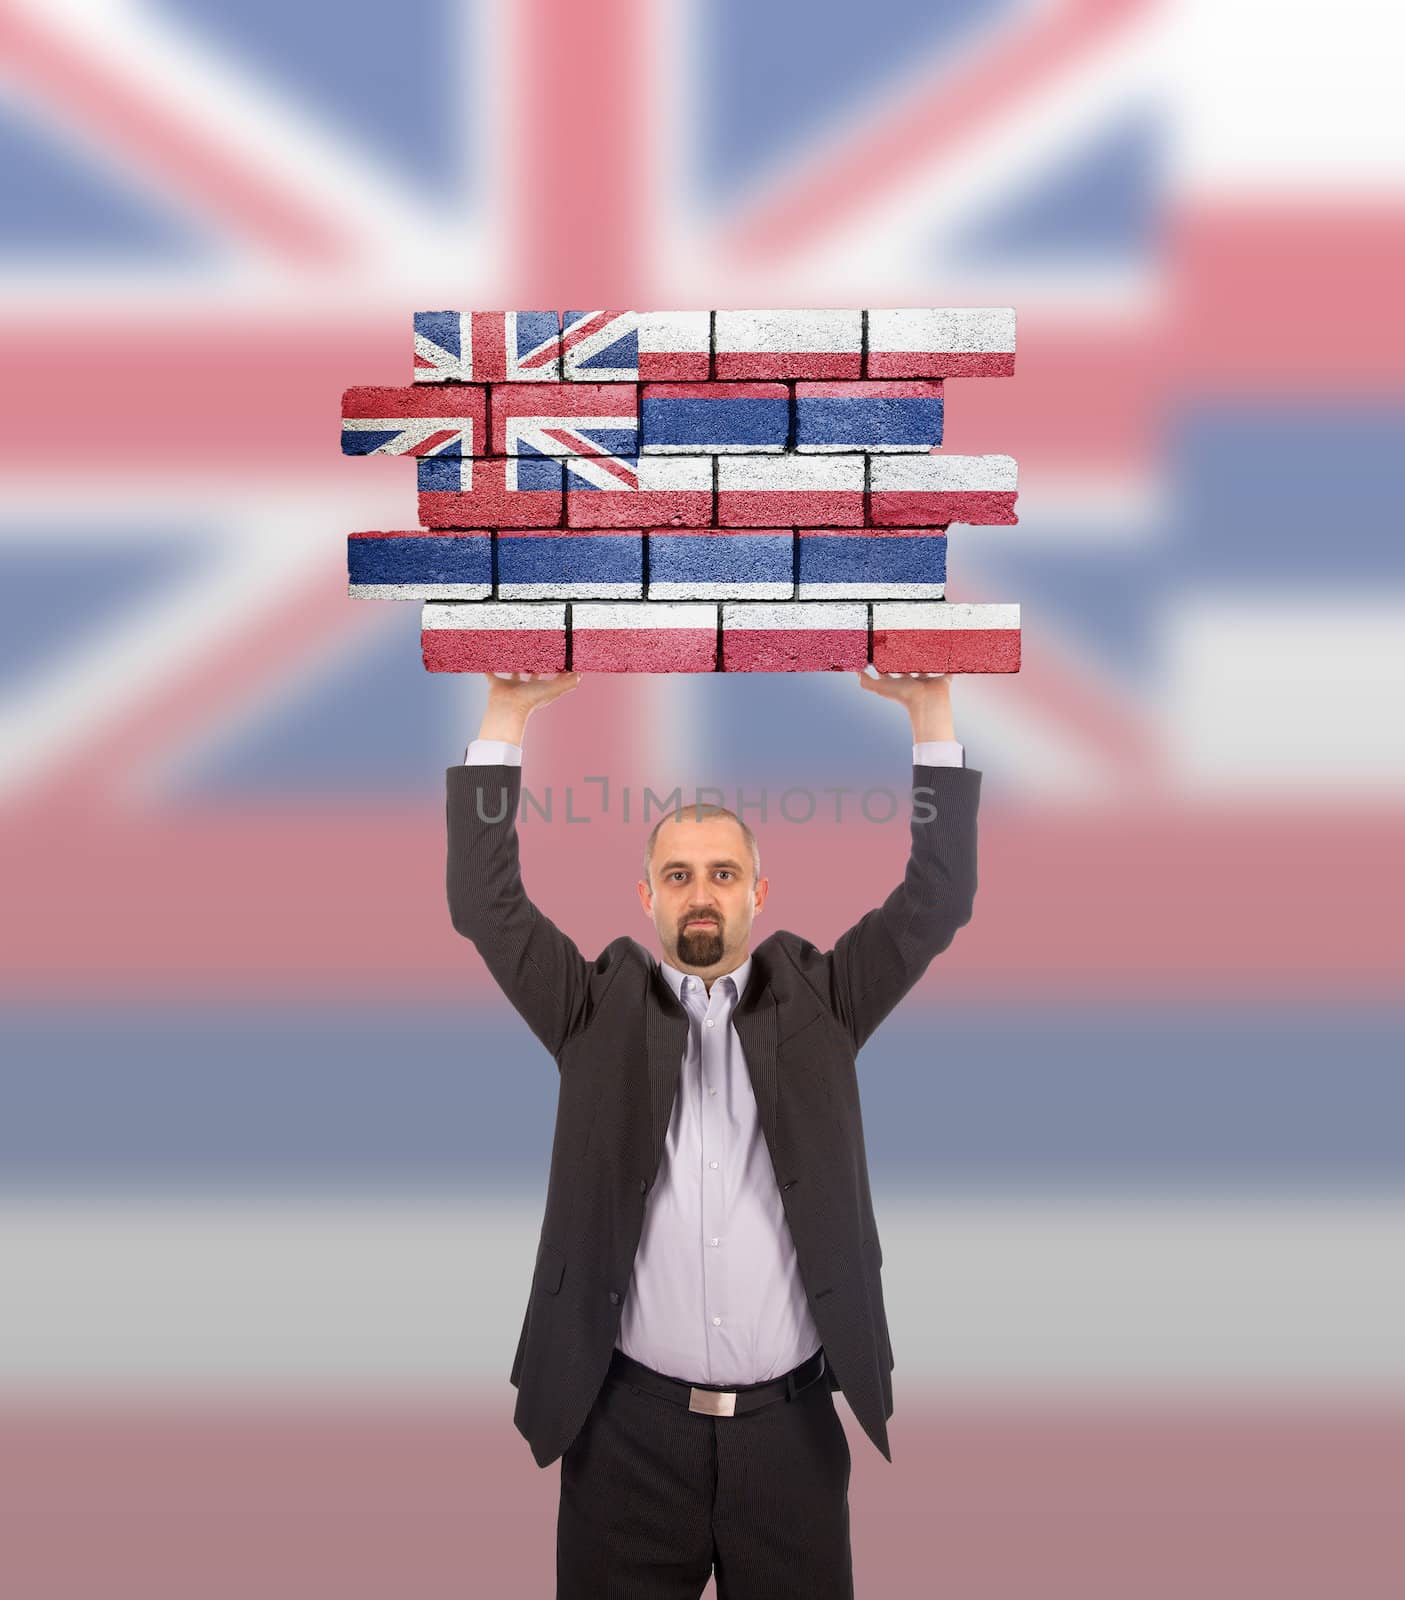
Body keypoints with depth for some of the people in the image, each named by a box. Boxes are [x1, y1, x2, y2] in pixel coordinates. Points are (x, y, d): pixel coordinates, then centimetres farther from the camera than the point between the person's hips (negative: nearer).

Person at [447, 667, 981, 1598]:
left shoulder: (815, 1002, 3)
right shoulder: (600, 1010, 1)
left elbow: (938, 903, -4)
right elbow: (487, 904, -6)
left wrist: (931, 710, -9)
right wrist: (506, 717, -10)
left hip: (790, 1423, 1)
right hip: (629, 1424, 0)